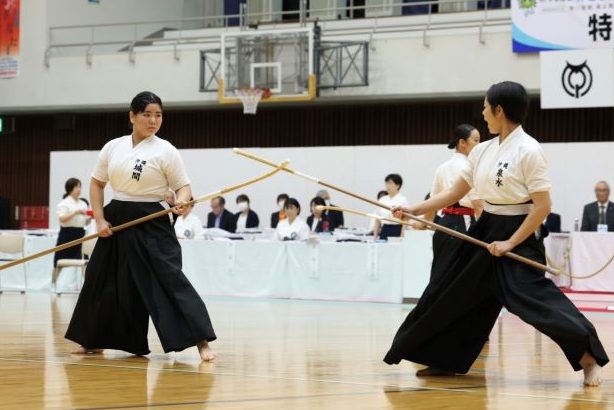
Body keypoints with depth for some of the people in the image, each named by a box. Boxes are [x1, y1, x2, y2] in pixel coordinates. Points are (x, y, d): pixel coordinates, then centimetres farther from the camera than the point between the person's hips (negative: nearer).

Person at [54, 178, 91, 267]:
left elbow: (86, 222, 18)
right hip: (68, 234, -6)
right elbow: (62, 219, -17)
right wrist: (75, 213, -25)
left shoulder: (83, 204, 14)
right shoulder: (64, 203, -5)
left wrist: (90, 217, -3)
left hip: (80, 234, 6)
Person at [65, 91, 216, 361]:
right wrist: (100, 220, 1)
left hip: (152, 224, -5)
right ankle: (94, 341, 32)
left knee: (171, 280, -16)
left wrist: (182, 202, -29)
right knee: (104, 281, 13)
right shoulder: (113, 147, 5)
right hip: (116, 221, 5)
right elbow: (97, 183, 12)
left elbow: (183, 187, -6)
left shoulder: (165, 151, -6)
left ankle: (201, 342, -17)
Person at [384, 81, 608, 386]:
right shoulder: (483, 151, 7)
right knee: (456, 294, 11)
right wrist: (414, 210, 5)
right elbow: (454, 193, 13)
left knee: (535, 298, -19)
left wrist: (510, 243, -19)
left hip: (518, 234, -8)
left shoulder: (528, 150, -16)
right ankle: (445, 361, 27)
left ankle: (589, 360, -11)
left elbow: (542, 206, -17)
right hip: (485, 231, 8)